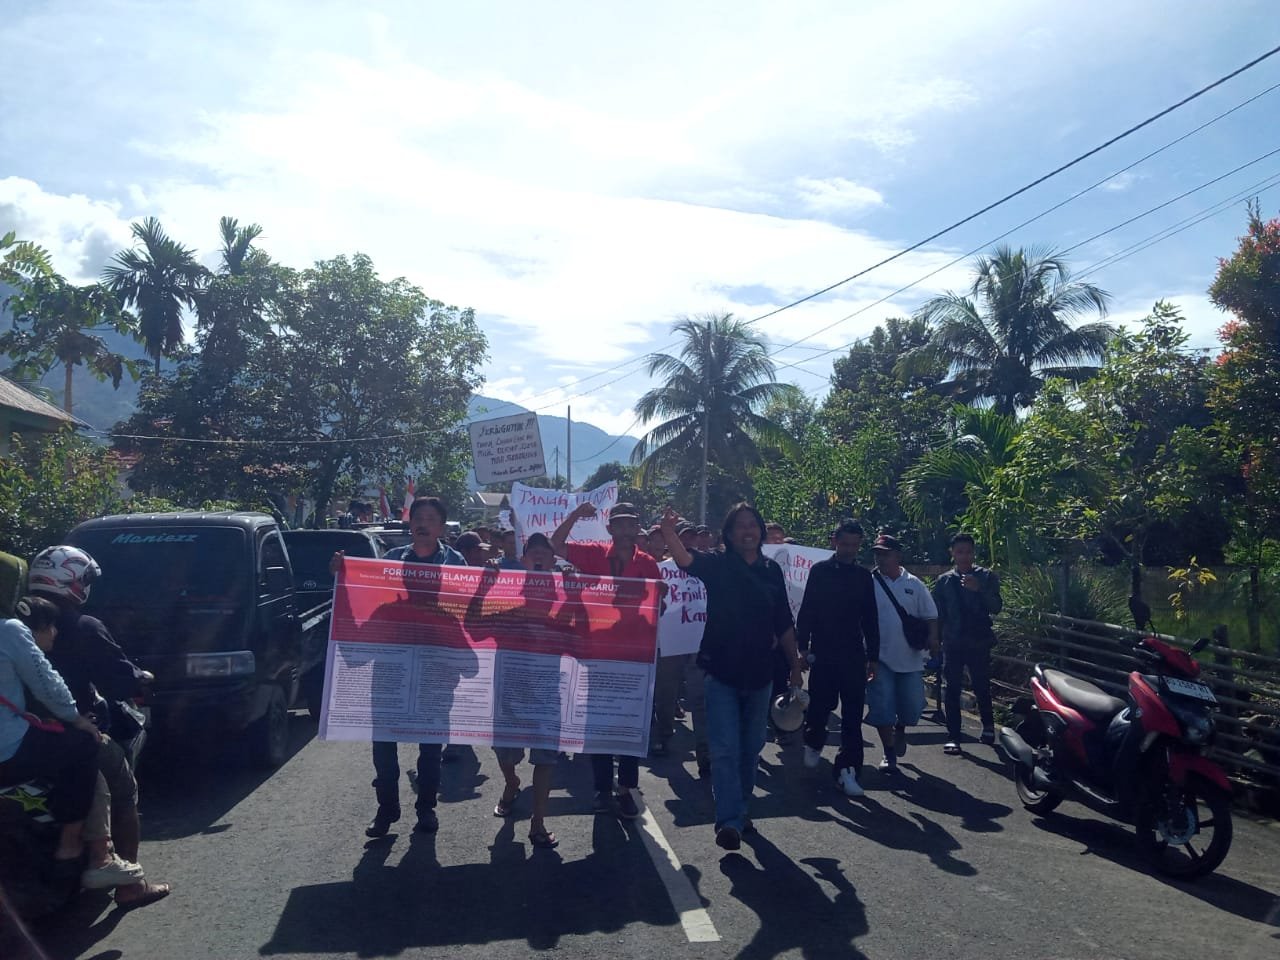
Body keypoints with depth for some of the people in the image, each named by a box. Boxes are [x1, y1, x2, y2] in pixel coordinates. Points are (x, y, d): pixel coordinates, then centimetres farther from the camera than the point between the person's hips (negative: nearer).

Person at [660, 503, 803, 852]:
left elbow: (783, 624, 10)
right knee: (725, 749, -8)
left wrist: (795, 665, 12)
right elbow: (686, 559, -27)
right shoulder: (718, 565, -5)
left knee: (751, 748, 15)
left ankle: (739, 809, 31)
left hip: (759, 673, 4)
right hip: (722, 672, -4)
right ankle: (729, 821, -6)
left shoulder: (772, 570, 5)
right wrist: (668, 532, -47)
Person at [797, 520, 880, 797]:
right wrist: (803, 647, -7)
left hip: (854, 655, 2)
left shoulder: (864, 576, 8)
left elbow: (870, 619, 11)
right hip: (823, 652, -2)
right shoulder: (820, 571, 0)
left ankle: (848, 769, 4)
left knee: (853, 715, -1)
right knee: (819, 705, 5)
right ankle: (813, 744, 35)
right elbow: (806, 611, -2)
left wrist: (873, 656, 9)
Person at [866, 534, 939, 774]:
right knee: (882, 707, -3)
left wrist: (932, 638, -9)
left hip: (910, 657, 2)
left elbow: (930, 615, 8)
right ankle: (889, 754, 13)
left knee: (913, 706, 5)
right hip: (880, 657, -2)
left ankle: (900, 730, 39)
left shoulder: (914, 584, 5)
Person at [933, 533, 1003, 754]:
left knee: (982, 687, 6)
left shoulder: (986, 577, 4)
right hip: (952, 643, 1)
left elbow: (996, 607, -6)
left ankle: (988, 725, 30)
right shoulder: (944, 581, 8)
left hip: (979, 642, -1)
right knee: (952, 690, -1)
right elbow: (937, 614, 10)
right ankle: (953, 736, 3)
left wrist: (979, 589, -22)